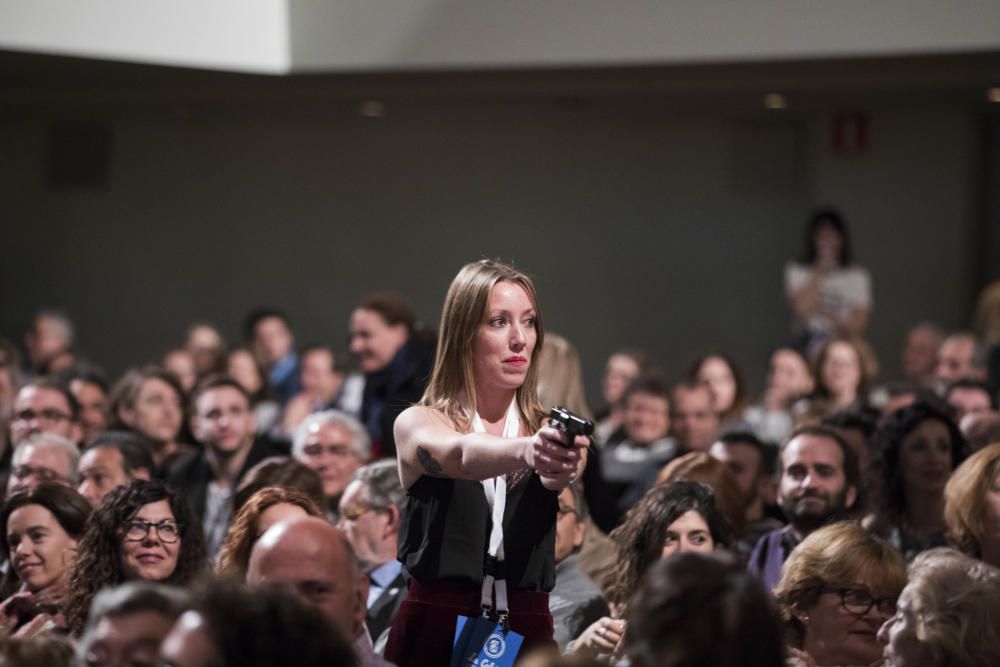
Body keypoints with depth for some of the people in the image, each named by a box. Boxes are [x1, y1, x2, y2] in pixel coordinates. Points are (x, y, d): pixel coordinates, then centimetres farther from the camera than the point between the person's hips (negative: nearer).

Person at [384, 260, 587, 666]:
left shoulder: (549, 431, 7)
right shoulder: (418, 424, -1)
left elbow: (555, 476, -16)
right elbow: (461, 457, -23)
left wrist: (562, 469, -40)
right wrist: (526, 449, -44)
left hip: (528, 632, 2)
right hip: (436, 630, -2)